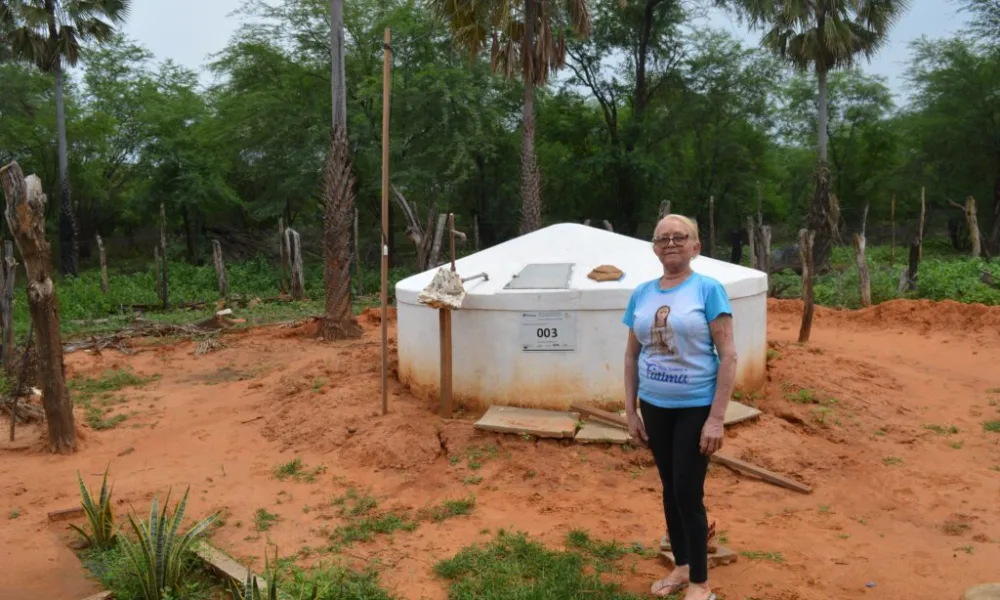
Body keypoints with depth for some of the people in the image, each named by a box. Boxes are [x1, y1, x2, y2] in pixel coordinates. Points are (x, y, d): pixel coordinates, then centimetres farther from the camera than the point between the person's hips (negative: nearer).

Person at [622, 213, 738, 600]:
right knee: (669, 488, 16)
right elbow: (632, 355, 8)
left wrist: (717, 418, -17)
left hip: (696, 406, -4)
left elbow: (728, 355, -13)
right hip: (654, 406, 5)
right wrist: (630, 410, 5)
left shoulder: (708, 289, -11)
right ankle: (681, 567, 35)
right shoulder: (642, 293, 2)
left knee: (689, 492, 0)